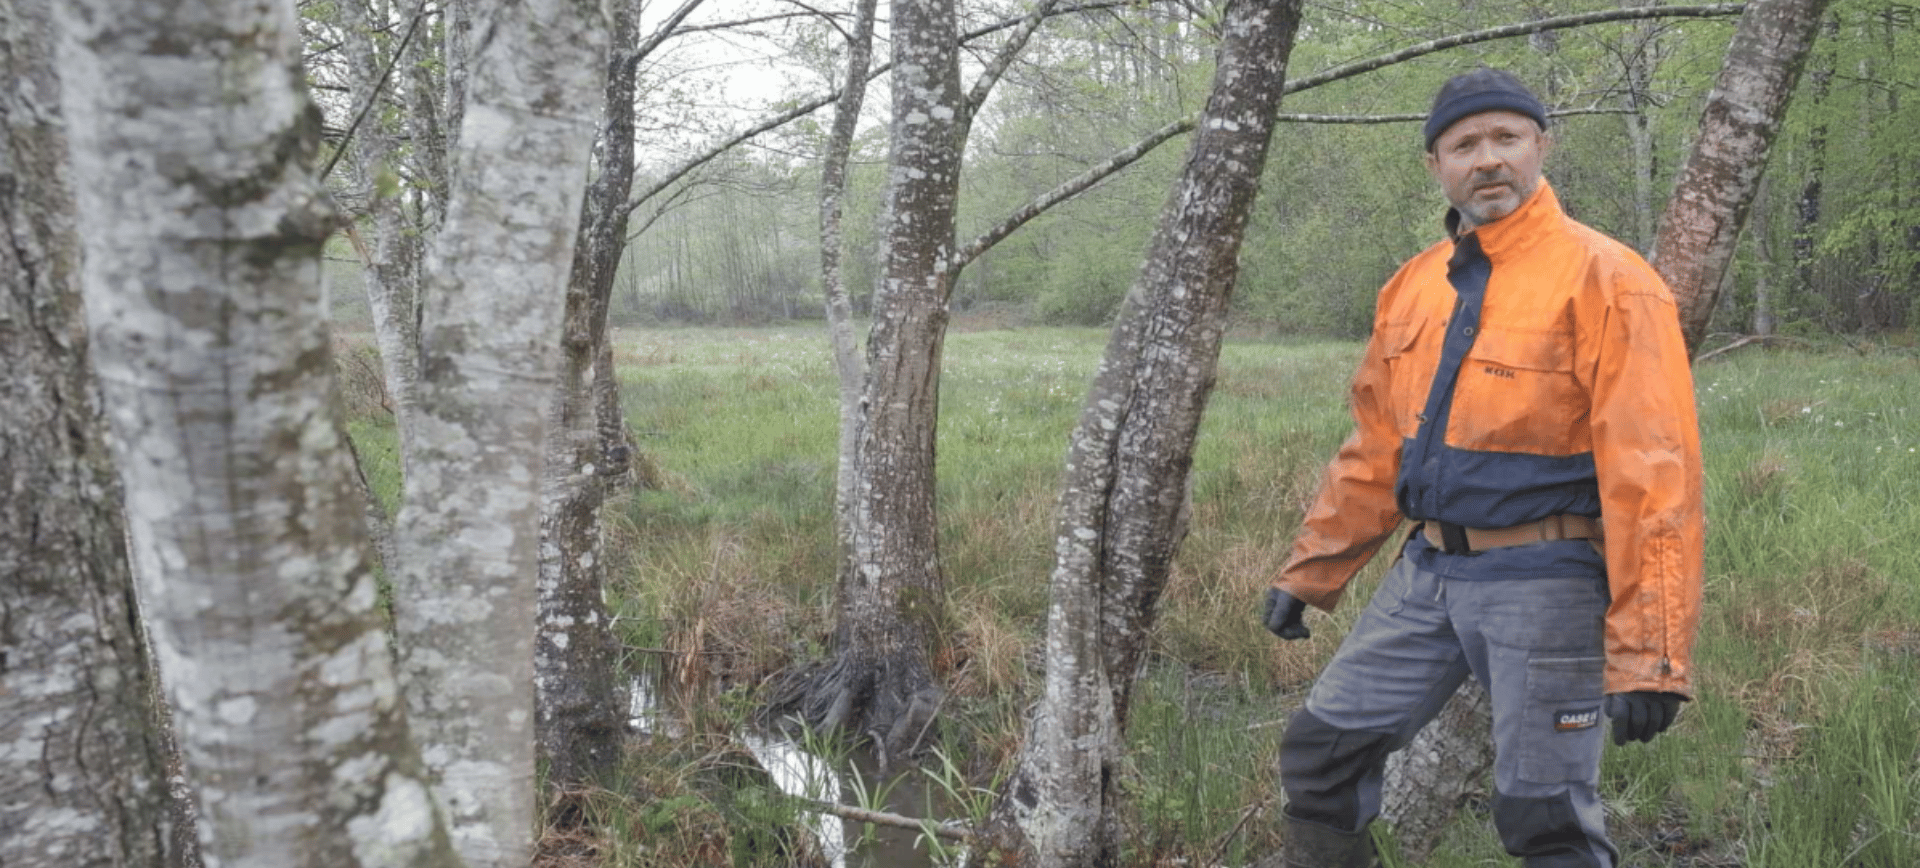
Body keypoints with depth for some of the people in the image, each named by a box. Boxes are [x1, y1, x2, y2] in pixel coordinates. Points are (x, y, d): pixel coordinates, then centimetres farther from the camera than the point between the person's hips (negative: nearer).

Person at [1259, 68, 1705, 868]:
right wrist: (1308, 574, 16)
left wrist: (1648, 653, -21)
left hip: (1545, 584, -6)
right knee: (1322, 747, 8)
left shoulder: (1604, 279, -12)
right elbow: (1373, 452, 15)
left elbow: (1652, 473, -17)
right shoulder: (1412, 286, 9)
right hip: (1428, 570, 6)